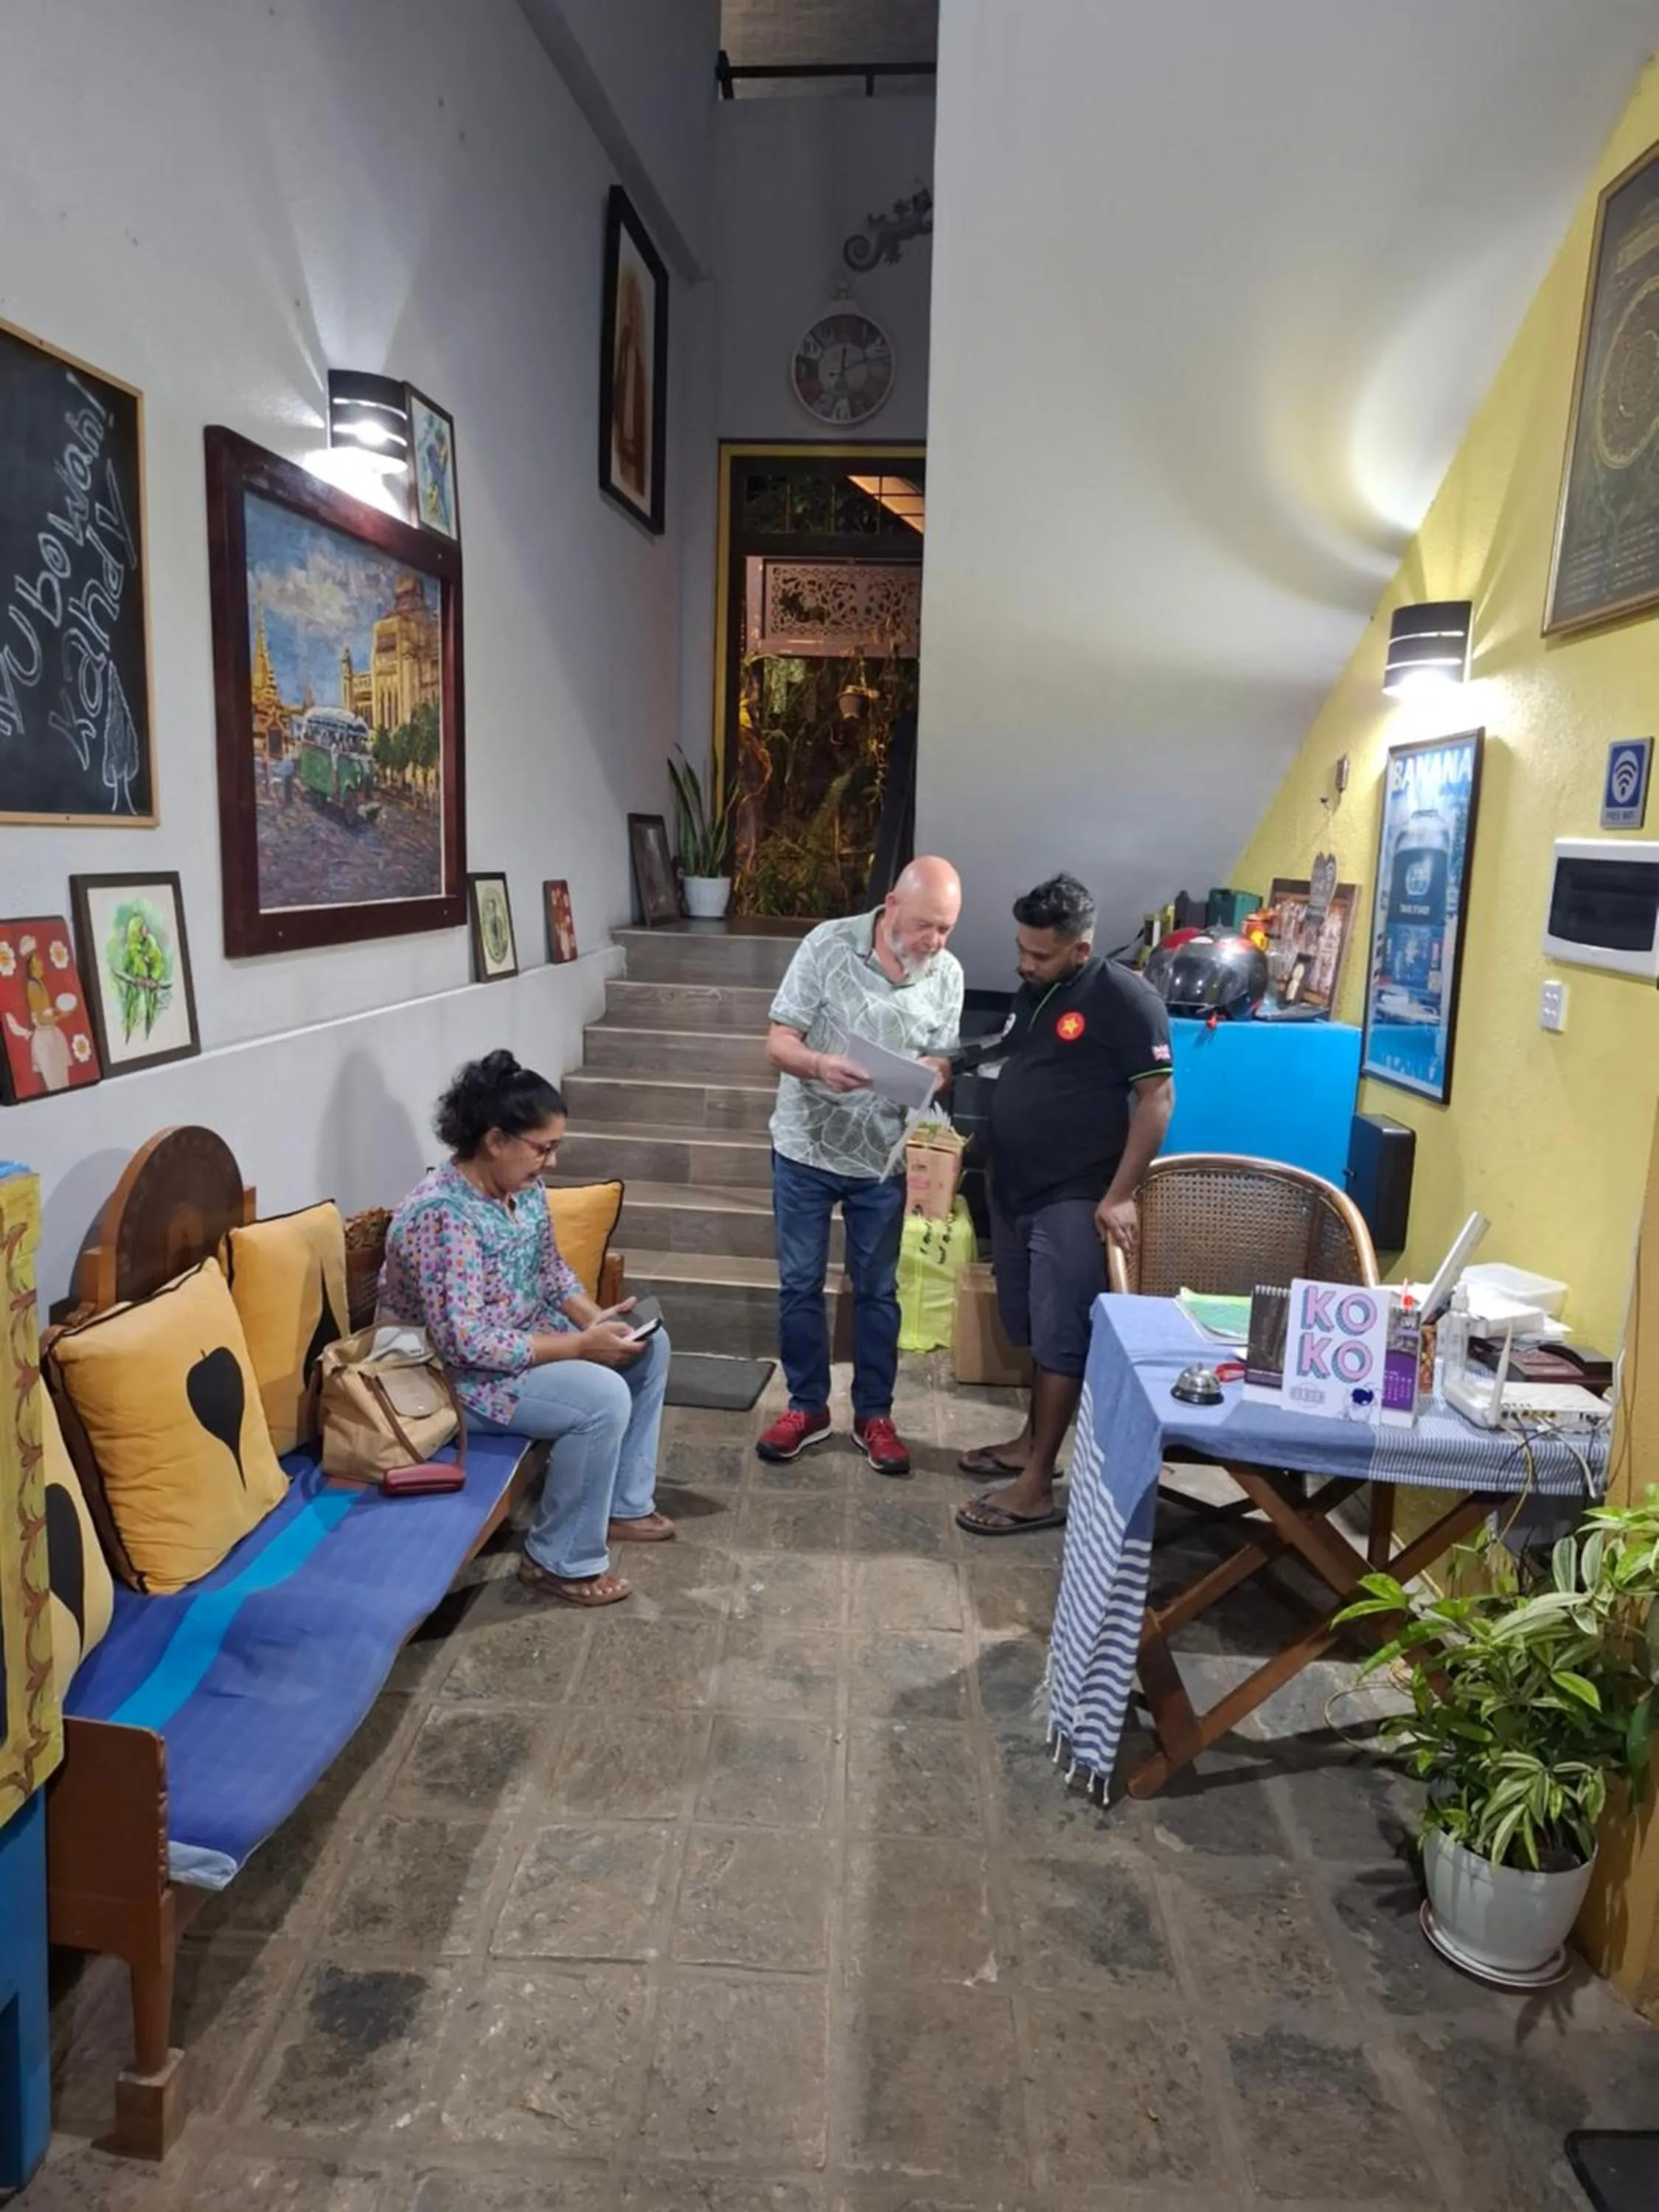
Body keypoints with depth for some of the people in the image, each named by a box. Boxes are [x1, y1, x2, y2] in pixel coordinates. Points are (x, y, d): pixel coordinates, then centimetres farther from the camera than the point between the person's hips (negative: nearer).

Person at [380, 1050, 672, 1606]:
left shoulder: (522, 1186, -2)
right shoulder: (441, 1215, -30)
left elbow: (550, 1269, 12)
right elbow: (467, 1346, -33)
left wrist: (595, 1319, -6)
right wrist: (580, 1345, -29)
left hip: (523, 1335, 10)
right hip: (456, 1373, -10)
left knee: (649, 1345, 6)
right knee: (603, 1397, -26)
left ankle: (624, 1504, 18)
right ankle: (561, 1561, -8)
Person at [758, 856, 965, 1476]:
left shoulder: (948, 975, -6)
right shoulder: (827, 944, -14)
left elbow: (941, 1062, 1)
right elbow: (778, 1042, -14)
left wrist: (926, 1080, -23)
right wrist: (819, 1066, -35)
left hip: (883, 1157, 2)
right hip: (805, 1148, -1)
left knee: (877, 1290, 11)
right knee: (799, 1285, 9)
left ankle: (874, 1414, 27)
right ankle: (807, 1407, 26)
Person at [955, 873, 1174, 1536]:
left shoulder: (1125, 999, -14)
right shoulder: (1032, 991, 11)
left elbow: (1157, 1098, -16)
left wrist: (1119, 1196, -20)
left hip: (1074, 1201, -8)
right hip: (1015, 1192, 8)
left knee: (1060, 1340, -3)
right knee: (1034, 1331, 18)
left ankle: (1037, 1489, 2)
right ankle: (1033, 1441, 33)